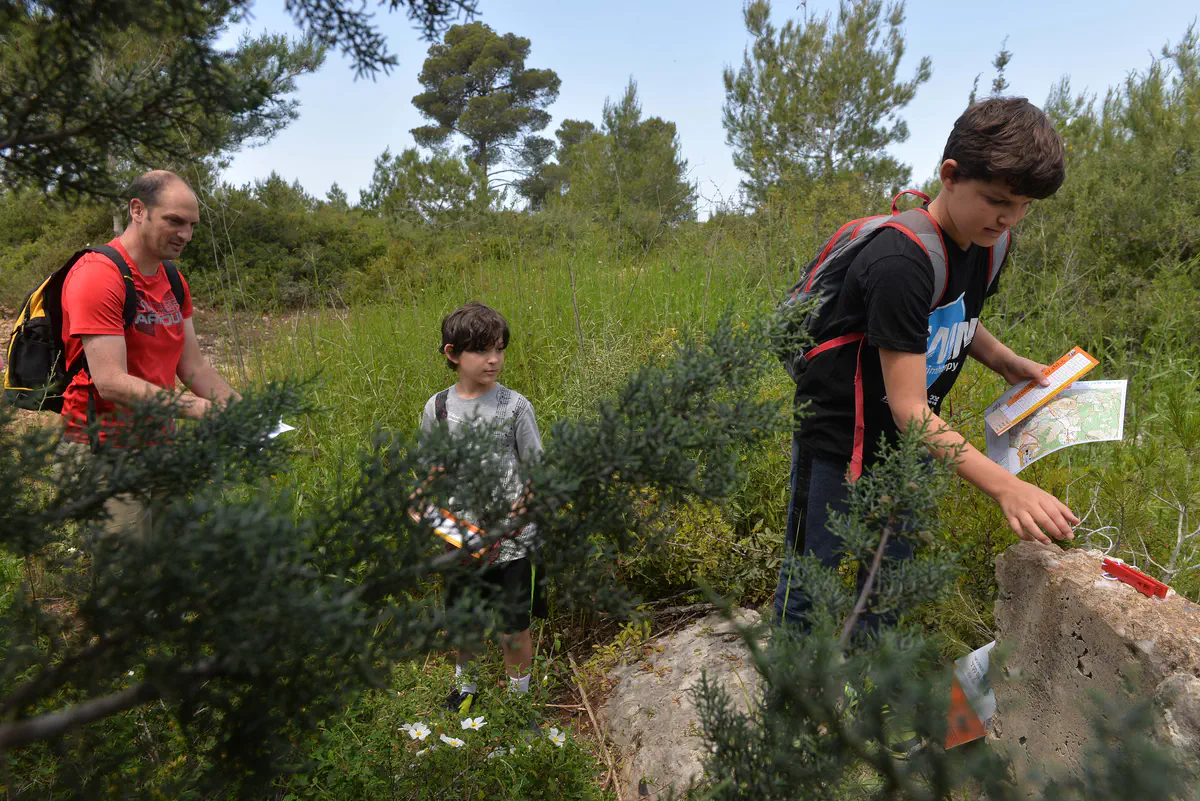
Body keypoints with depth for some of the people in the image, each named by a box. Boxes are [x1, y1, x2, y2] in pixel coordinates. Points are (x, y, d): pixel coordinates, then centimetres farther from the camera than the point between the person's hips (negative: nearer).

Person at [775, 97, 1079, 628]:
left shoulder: (986, 244, -2)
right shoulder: (900, 262, -30)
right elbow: (909, 407, -31)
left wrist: (1006, 361, 1)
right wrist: (1006, 487, -37)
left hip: (906, 446, 8)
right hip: (838, 443, -8)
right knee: (810, 592, 7)